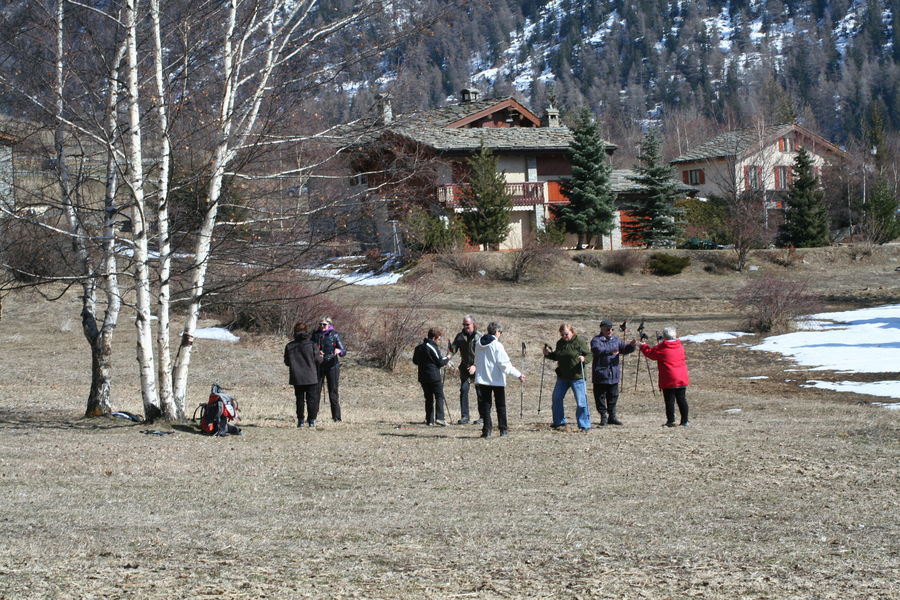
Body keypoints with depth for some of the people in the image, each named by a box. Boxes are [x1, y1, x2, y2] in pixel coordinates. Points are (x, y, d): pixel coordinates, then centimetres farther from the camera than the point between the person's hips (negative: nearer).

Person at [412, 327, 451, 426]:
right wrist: (447, 359, 8)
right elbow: (440, 363, -10)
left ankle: (429, 420, 9)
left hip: (423, 377, 7)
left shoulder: (419, 347, 10)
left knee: (428, 398, 12)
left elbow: (415, 361, 18)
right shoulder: (433, 348, -12)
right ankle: (439, 418, -16)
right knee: (439, 396, -3)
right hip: (434, 376, -7)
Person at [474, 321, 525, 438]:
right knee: (501, 406, 8)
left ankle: (487, 429, -2)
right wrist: (518, 375, -9)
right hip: (497, 380, -4)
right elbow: (505, 365, -15)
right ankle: (503, 429, 8)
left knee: (485, 405, 5)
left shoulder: (478, 344, 4)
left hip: (482, 379, 4)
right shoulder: (497, 345, -14)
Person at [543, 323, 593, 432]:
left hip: (576, 377, -6)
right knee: (556, 398, 10)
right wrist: (548, 354, 4)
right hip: (562, 376, 6)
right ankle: (559, 422, 27)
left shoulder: (579, 342, -9)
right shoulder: (560, 343, 8)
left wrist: (584, 359, -29)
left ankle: (585, 426, 1)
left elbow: (590, 355, -8)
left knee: (581, 401, -7)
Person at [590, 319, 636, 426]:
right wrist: (611, 352, -29)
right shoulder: (596, 340, -6)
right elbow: (597, 350, -24)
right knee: (600, 396, 0)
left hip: (614, 374, 5)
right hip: (600, 374, -5)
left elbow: (624, 349, 6)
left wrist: (632, 346, -15)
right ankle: (603, 416, 10)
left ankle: (612, 416, 17)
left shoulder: (615, 340, 12)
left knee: (613, 396, 9)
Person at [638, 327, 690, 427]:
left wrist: (643, 346, 23)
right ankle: (685, 421, 9)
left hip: (669, 380, -5)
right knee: (682, 400, 7)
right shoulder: (680, 347, 8)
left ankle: (671, 421, -1)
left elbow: (650, 353, 4)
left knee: (669, 401, 0)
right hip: (682, 380, 5)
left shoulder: (661, 348, -9)